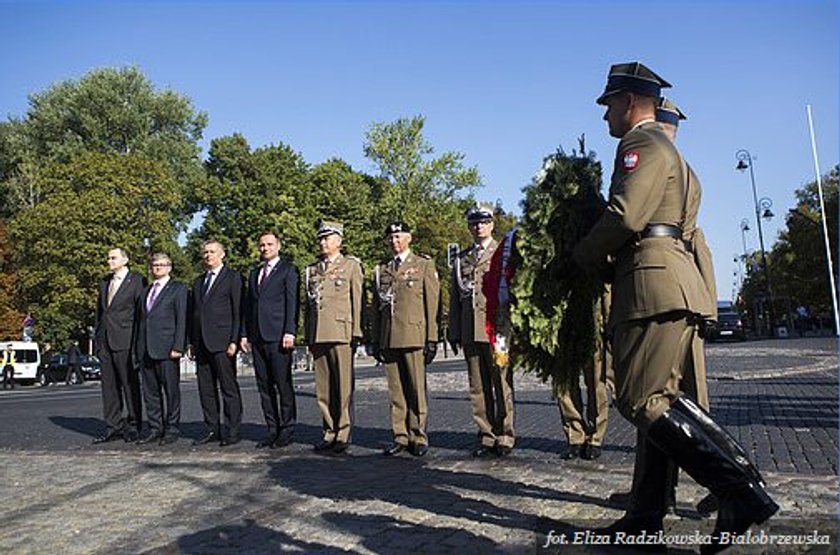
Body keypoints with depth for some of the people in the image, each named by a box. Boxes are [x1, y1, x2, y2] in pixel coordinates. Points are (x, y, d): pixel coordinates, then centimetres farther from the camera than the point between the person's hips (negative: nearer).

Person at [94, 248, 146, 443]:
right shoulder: (104, 282, 18)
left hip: (125, 341, -6)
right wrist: (98, 337, 14)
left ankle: (133, 426, 8)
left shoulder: (137, 281, -3)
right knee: (109, 386, 9)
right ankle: (113, 427, 16)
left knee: (130, 385, 0)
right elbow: (99, 310, 22)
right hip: (105, 342, 7)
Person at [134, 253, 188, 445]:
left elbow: (182, 320, -7)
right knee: (150, 391, 9)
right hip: (146, 349, 6)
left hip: (166, 349, -6)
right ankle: (155, 429, 17)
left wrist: (178, 347, -15)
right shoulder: (146, 291, 20)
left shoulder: (178, 289, 1)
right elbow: (140, 320, 19)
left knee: (171, 391, 0)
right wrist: (138, 347, 10)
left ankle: (172, 430, 8)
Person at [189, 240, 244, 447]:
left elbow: (238, 312, -6)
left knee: (229, 388, -3)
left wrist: (234, 341, -13)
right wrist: (191, 342, 12)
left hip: (222, 342, -6)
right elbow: (193, 313, 20)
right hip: (201, 343, 7)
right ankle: (212, 430, 17)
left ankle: (232, 432, 3)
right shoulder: (198, 282, 20)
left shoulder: (233, 277, 0)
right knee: (206, 389, 9)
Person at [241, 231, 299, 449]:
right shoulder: (254, 273, 21)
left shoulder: (288, 270, 2)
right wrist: (244, 334, 12)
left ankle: (287, 429, 5)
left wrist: (289, 332, -15)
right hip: (257, 337, 6)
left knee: (283, 384, -4)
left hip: (278, 336, -6)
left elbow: (292, 303, -6)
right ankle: (273, 429, 14)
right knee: (264, 386, 7)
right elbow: (248, 305, 20)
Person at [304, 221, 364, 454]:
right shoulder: (312, 269, 18)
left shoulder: (351, 265, 6)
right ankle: (329, 432, 16)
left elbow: (357, 300, 0)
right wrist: (307, 336, 14)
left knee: (343, 386, -2)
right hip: (317, 334, 5)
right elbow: (308, 303, 19)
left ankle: (343, 433, 5)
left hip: (340, 332, -4)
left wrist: (356, 333, -6)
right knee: (323, 387, 7)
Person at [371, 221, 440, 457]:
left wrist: (432, 338, -5)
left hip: (414, 337, -3)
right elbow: (376, 307, 17)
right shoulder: (381, 270, 17)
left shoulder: (424, 265, 6)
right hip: (388, 339, 4)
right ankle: (400, 437, 14)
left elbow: (432, 304, 1)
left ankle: (418, 437, 9)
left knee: (417, 389, -1)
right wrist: (376, 341, 11)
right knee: (396, 391, 6)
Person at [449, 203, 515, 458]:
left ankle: (504, 438, 10)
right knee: (478, 388, 7)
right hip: (470, 332, 4)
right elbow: (454, 297, 17)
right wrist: (454, 332, 11)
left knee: (502, 386, 0)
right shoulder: (461, 258, 17)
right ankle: (487, 437, 16)